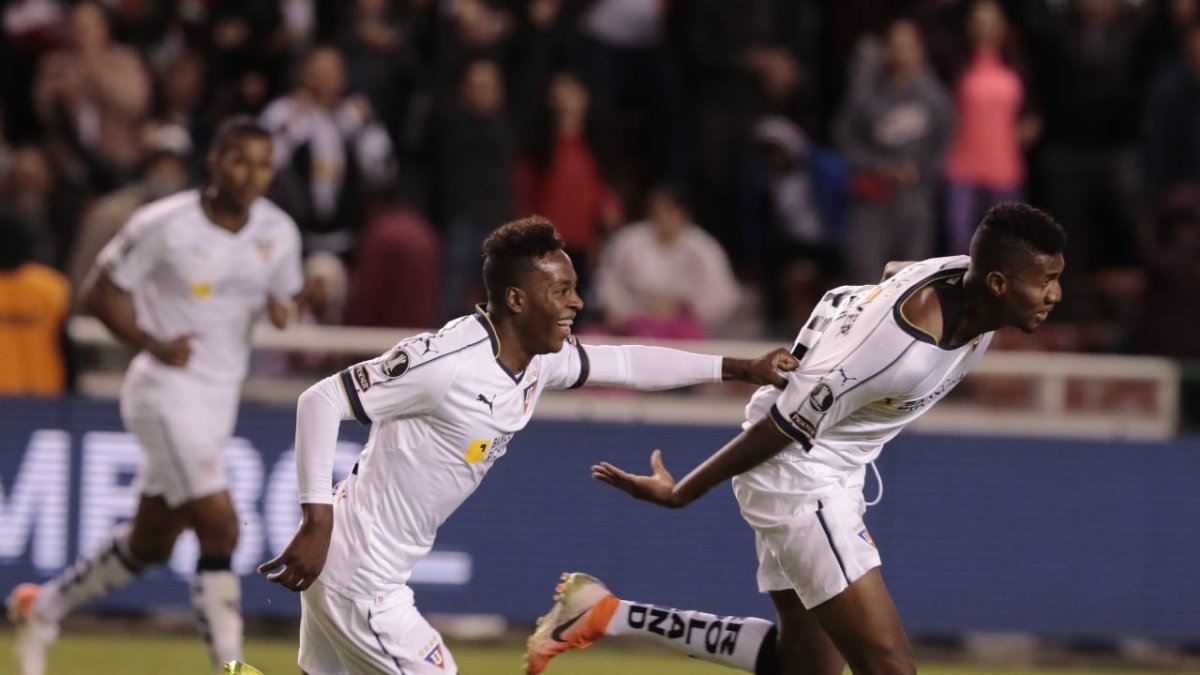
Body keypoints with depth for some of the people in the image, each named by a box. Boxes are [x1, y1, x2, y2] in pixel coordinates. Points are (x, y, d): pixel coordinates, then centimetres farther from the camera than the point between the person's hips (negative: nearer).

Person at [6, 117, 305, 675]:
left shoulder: (278, 233, 1)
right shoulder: (163, 225, -14)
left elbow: (281, 306, 16)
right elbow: (101, 295, -6)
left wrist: (285, 321, -9)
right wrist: (154, 344, -20)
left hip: (220, 396, 7)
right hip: (166, 391, -7)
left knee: (150, 545, 14)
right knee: (218, 525, -19)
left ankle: (44, 607, 36)